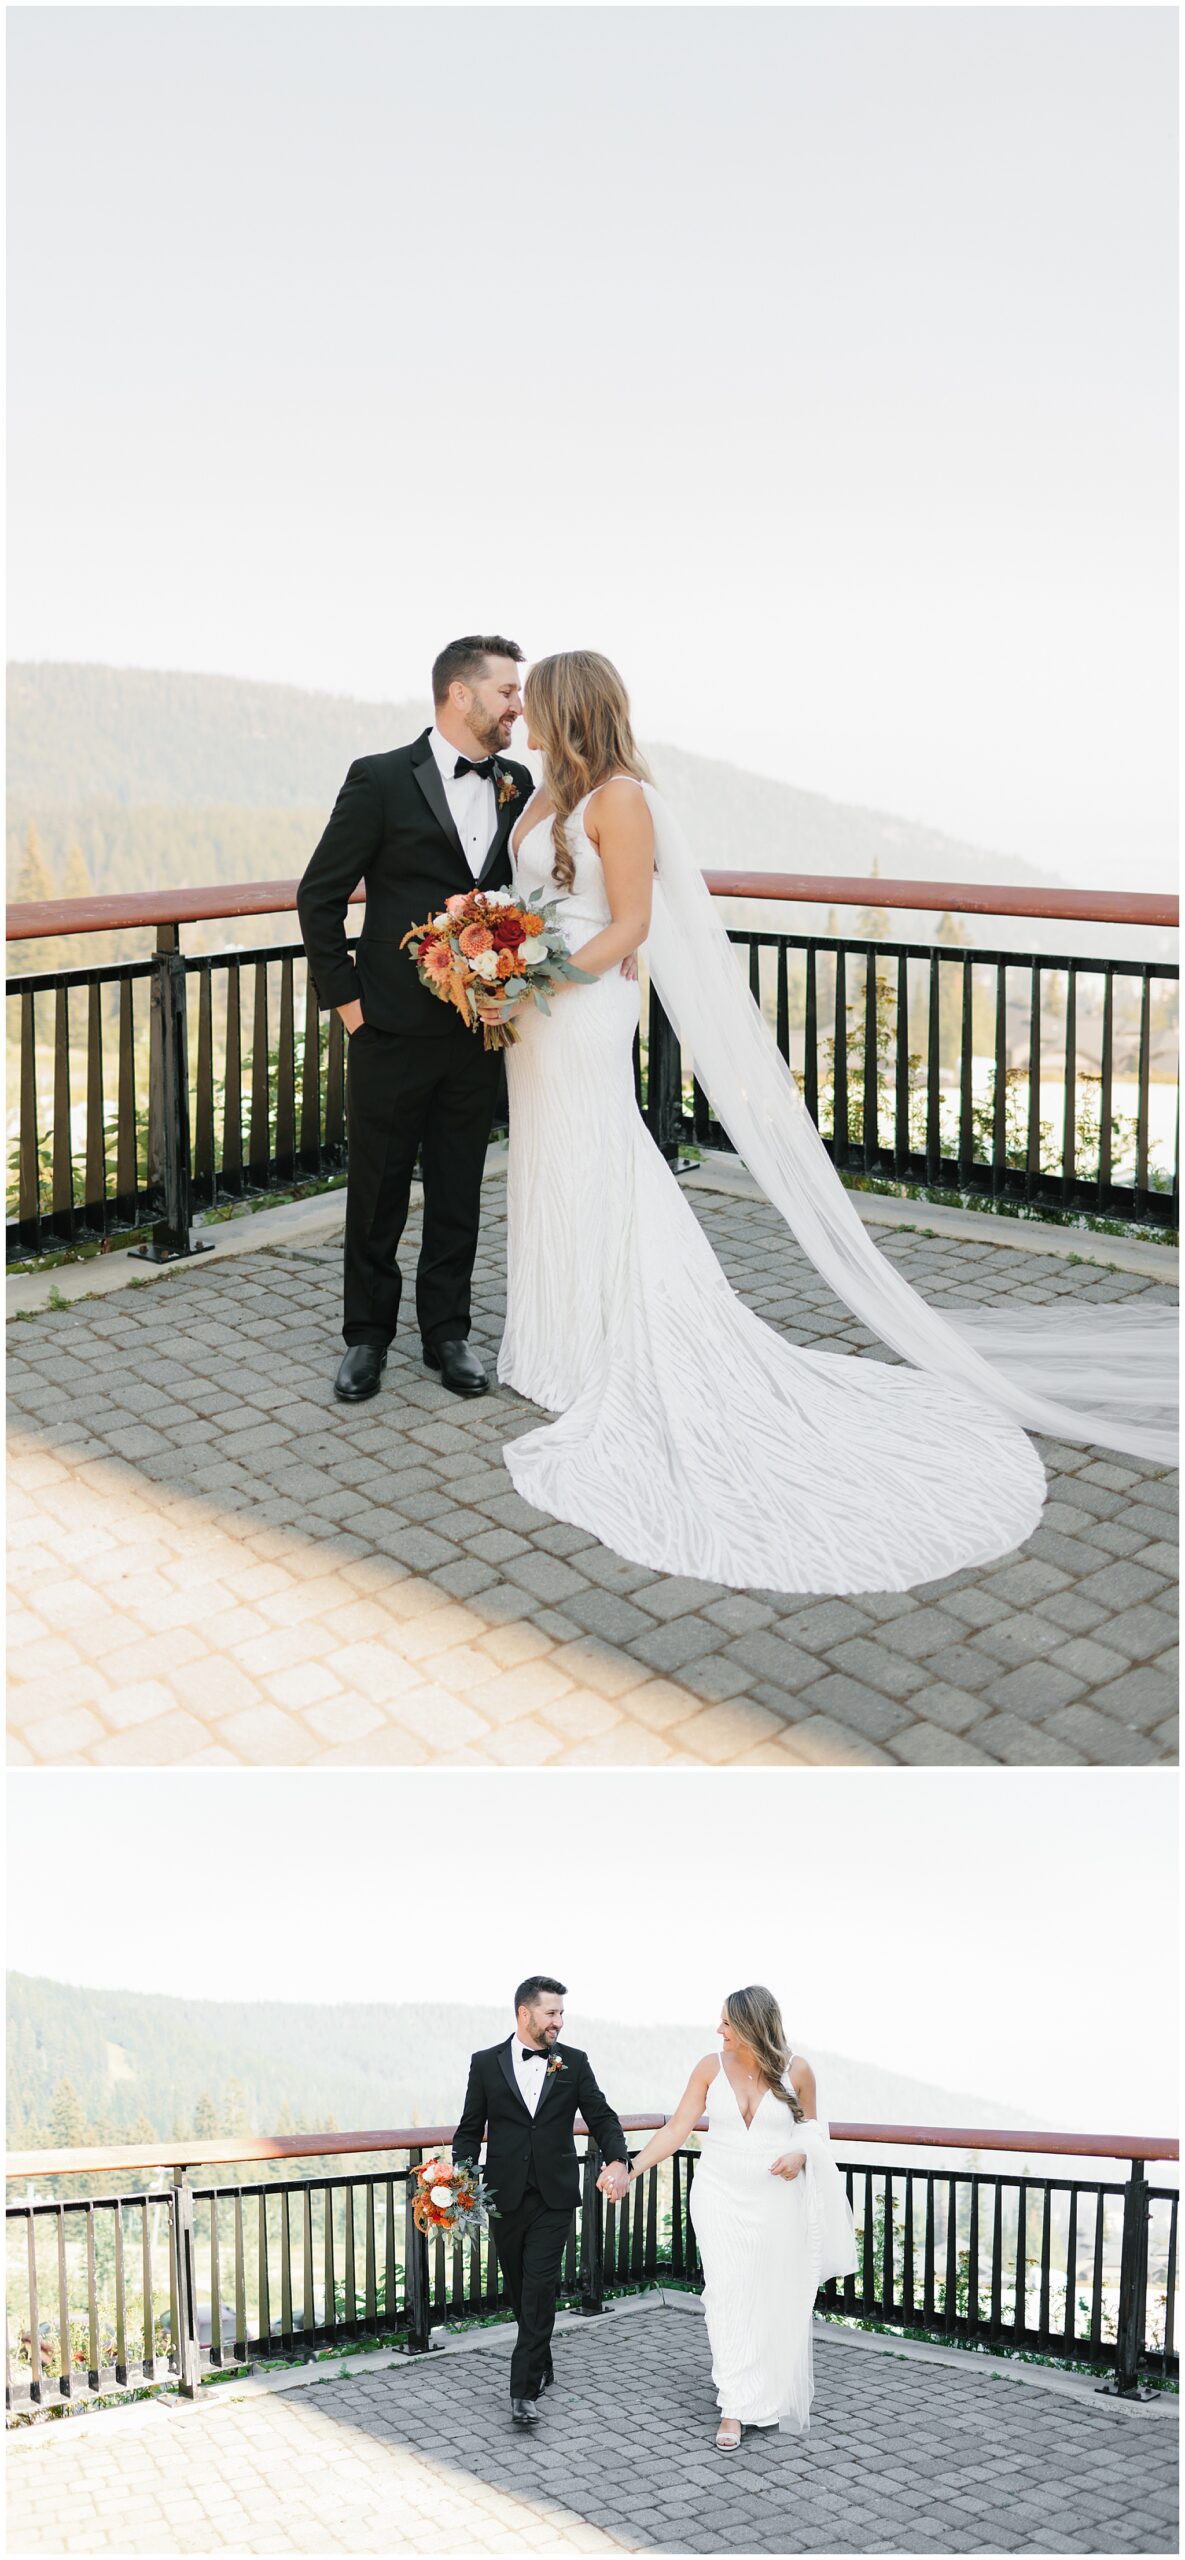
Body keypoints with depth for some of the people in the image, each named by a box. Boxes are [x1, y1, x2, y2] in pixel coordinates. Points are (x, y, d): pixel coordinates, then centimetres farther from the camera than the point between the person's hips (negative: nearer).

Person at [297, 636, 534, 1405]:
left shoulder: (518, 786, 6)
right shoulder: (381, 781, -7)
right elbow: (319, 896, -4)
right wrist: (345, 997, -6)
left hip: (479, 1030, 4)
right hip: (392, 1026, -4)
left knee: (460, 1189, 11)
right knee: (378, 1189, 8)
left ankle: (448, 1330, 25)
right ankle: (368, 1335, 22)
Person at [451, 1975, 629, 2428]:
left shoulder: (574, 2063, 2)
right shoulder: (486, 2063, 0)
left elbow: (601, 2117, 1)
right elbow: (470, 2130, 4)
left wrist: (616, 2160, -18)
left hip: (554, 2196, -1)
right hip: (505, 2197, 1)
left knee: (539, 2289, -9)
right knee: (520, 2290, 12)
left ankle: (525, 2390, -7)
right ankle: (541, 2367, 31)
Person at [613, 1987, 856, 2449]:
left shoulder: (795, 2070, -8)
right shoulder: (711, 2067, -6)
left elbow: (811, 2126, 8)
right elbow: (677, 2128, -6)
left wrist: (800, 2155, -14)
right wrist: (631, 2172, -14)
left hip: (778, 2199, 0)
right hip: (721, 2197, 0)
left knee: (778, 2298, 8)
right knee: (728, 2295, -5)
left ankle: (777, 2394, 32)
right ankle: (737, 2406, 5)